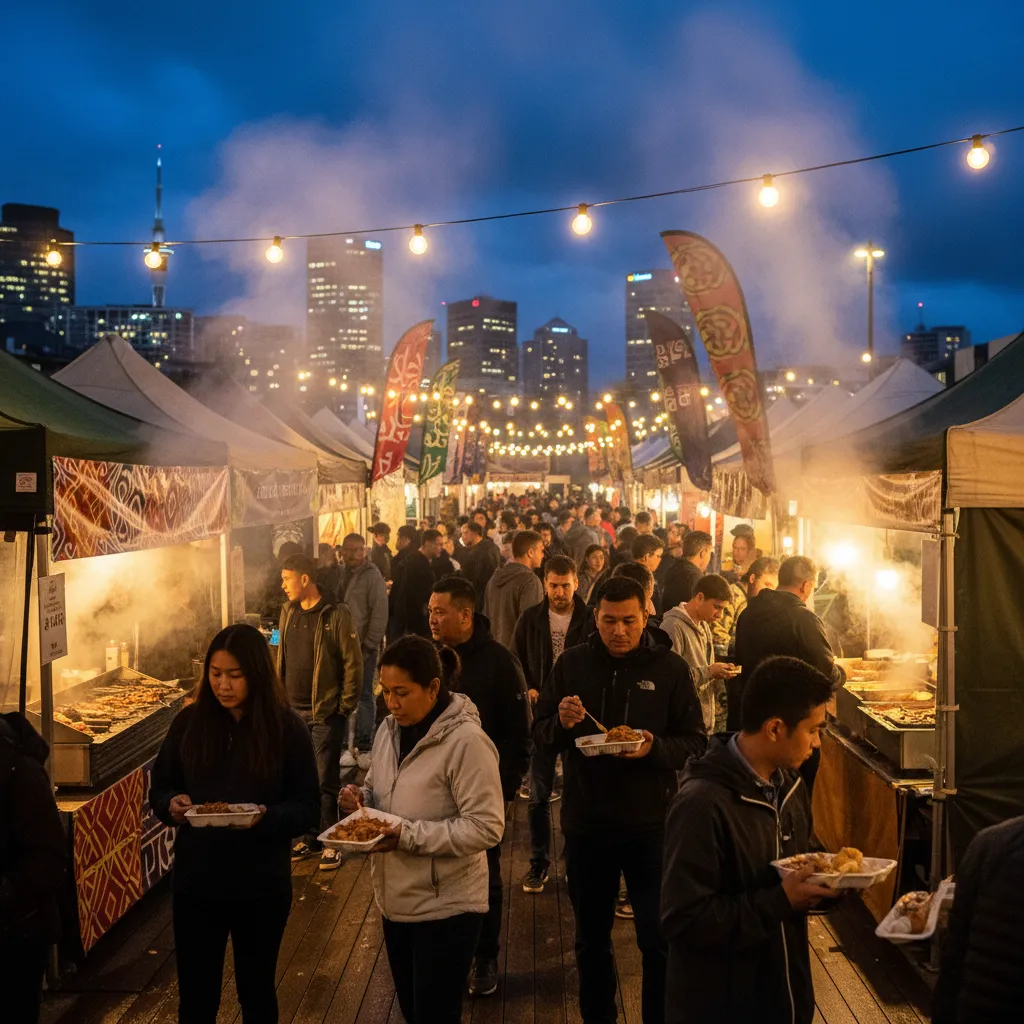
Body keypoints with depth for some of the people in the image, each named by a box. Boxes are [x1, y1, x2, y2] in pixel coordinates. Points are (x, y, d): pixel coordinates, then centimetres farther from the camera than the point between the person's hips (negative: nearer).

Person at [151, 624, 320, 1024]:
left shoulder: (287, 728, -9)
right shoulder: (189, 722, -2)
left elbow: (308, 808, -7)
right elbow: (159, 789, 7)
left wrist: (266, 817, -26)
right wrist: (172, 805, -15)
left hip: (261, 887, -1)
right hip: (195, 882, 2)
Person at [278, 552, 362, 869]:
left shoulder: (336, 616, -12)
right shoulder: (288, 613, 7)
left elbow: (353, 664, -10)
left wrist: (345, 708, -11)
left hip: (326, 713, -6)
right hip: (294, 712, 6)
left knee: (326, 782, 0)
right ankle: (309, 838, 25)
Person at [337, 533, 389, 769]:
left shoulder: (372, 576, -6)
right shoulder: (340, 575, 8)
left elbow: (380, 614, -10)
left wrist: (369, 645, -13)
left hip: (364, 646, -5)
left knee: (363, 696, 0)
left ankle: (365, 747, 7)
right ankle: (347, 744, 14)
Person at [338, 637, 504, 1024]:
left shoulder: (466, 741, -22)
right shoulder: (389, 729, 3)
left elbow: (486, 828, -23)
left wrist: (409, 835, -27)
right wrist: (361, 798, -6)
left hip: (445, 908, -7)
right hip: (395, 901, 7)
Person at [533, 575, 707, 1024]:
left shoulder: (669, 668, -5)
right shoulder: (572, 663, 0)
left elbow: (695, 742, -5)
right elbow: (539, 734, 2)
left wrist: (655, 748, -24)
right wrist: (561, 722, -20)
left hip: (650, 823, -2)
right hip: (585, 822, 2)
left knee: (658, 938, 4)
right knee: (591, 936, 17)